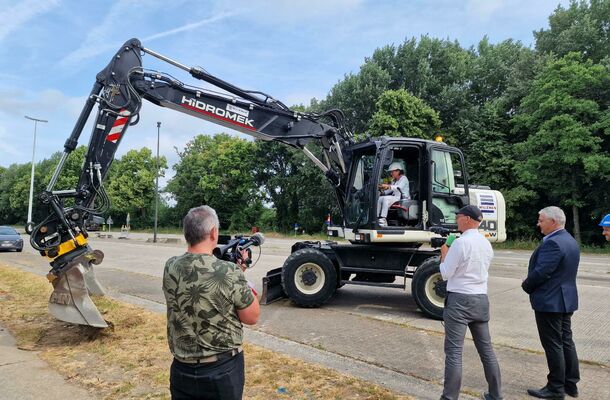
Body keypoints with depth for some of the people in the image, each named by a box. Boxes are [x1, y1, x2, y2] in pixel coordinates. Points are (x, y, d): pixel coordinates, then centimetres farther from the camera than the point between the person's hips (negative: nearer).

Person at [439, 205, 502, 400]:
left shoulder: (461, 242, -15)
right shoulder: (487, 244, 9)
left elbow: (446, 273, -11)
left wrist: (444, 253, 4)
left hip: (459, 300, -8)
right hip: (481, 299, 8)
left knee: (454, 352, -3)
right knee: (486, 349, 17)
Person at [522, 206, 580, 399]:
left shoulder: (553, 243, -22)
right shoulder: (570, 241, 11)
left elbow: (541, 272, -25)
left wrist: (526, 286, -6)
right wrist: (531, 284, 10)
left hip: (549, 302, -10)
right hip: (566, 299, 10)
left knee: (553, 345, 0)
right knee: (566, 341, 17)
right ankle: (571, 383, 27)